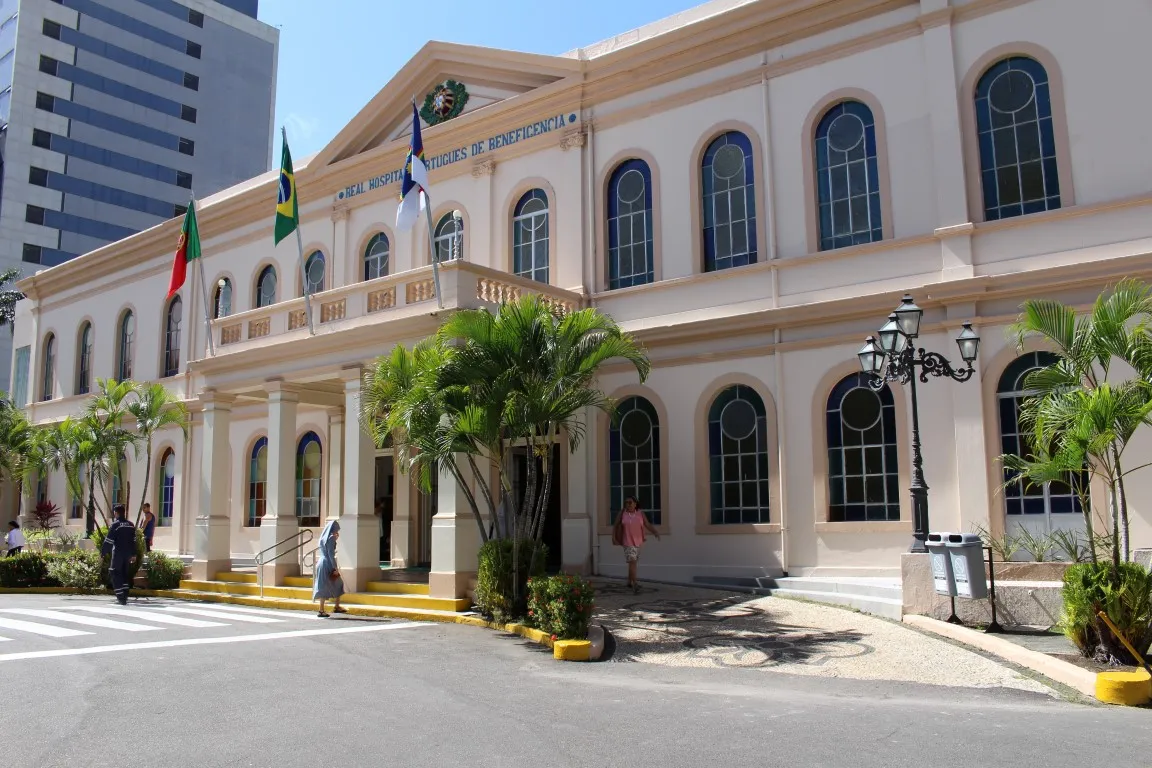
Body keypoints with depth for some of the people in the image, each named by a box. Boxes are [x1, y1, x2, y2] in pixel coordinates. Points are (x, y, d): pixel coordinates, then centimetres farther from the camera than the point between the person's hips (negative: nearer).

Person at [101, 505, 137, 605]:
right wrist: (133, 554, 18)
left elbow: (108, 541, -10)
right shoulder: (130, 524, 9)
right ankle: (125, 596, 13)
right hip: (128, 554, 6)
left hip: (118, 553, -6)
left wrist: (103, 553, -3)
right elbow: (133, 540, 13)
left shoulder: (115, 525, -9)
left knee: (115, 574, 1)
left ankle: (120, 597, -7)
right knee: (125, 574, 15)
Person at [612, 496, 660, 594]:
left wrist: (655, 532, -19)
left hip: (638, 541, 3)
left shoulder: (640, 513, -1)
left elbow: (648, 525, -3)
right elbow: (615, 525, 2)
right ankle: (634, 584, -19)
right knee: (632, 561, -16)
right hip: (628, 542, -3)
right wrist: (613, 537, -7)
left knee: (633, 562, 17)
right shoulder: (622, 513, -4)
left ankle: (630, 581, 35)